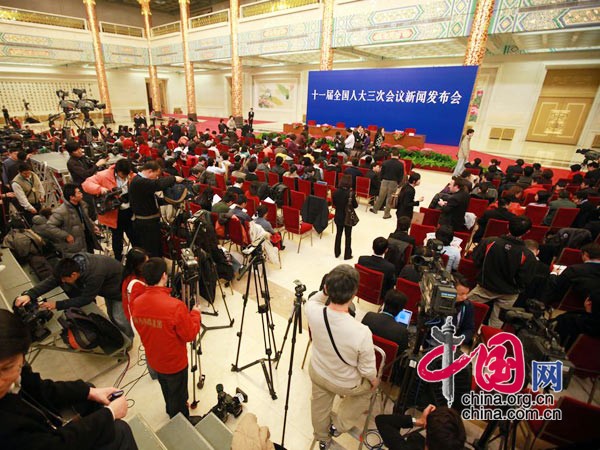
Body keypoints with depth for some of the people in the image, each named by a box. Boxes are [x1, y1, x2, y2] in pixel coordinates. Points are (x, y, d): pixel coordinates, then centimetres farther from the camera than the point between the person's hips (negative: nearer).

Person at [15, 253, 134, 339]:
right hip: (105, 287, 8)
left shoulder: (95, 275, -43)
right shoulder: (73, 263, -21)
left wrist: (58, 305, -27)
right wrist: (29, 294, -28)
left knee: (118, 318, -2)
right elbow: (52, 280, -16)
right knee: (111, 314, 22)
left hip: (118, 287, -8)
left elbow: (85, 299, -31)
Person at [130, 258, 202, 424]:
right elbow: (190, 335, -23)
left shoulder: (136, 303, -15)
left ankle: (172, 413, 56)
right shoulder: (175, 306, -35)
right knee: (178, 395, 20)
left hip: (154, 359, 6)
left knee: (167, 390, 31)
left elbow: (141, 329, 2)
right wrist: (195, 313, -9)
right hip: (175, 362, -6)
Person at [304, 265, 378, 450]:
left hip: (317, 372, 3)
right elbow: (367, 369, -21)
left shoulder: (313, 311, -32)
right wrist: (373, 380, 0)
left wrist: (325, 291, -18)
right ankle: (339, 425, 39)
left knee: (319, 405, 34)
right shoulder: (361, 332, -41)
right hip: (346, 383, -3)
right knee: (369, 385, 32)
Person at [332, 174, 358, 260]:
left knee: (338, 234, 18)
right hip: (348, 217, -4)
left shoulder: (336, 192, -9)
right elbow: (355, 205, -10)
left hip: (338, 217, 4)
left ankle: (337, 253, 29)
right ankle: (347, 255, 18)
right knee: (348, 236, 10)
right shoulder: (350, 193, -21)